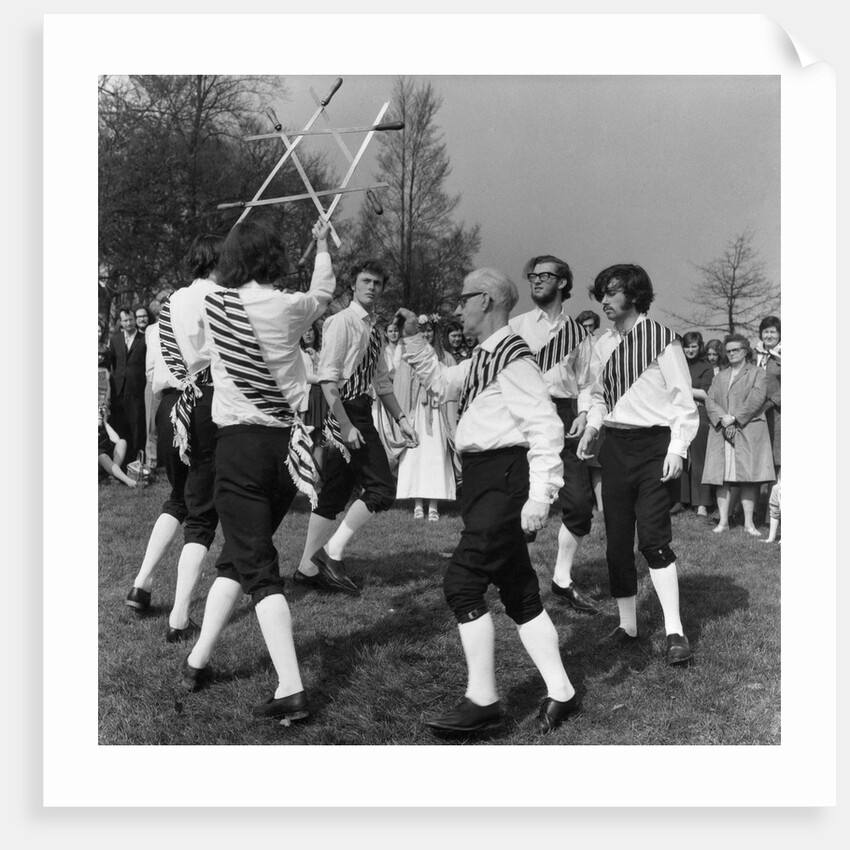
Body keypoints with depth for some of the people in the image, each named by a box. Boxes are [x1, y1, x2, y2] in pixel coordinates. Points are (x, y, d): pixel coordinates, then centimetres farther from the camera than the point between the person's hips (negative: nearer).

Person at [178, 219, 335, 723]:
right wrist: (323, 245, 38)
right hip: (287, 443, 2)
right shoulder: (289, 307, -3)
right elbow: (323, 293, 20)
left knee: (257, 566, -2)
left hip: (240, 442, -2)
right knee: (241, 556, 18)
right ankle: (199, 660, 25)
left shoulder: (215, 304, -2)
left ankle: (291, 691, -7)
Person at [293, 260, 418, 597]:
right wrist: (345, 425, -23)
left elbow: (381, 379, 25)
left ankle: (308, 567, 18)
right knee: (382, 487, -11)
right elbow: (327, 378, -18)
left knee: (335, 494, 11)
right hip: (344, 412, -9)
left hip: (361, 412, 9)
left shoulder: (373, 328, 17)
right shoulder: (342, 322, -11)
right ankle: (332, 552, -4)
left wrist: (401, 419, 21)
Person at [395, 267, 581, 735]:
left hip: (505, 480, -10)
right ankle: (560, 693, 22)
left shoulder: (512, 355, -14)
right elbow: (443, 381, 30)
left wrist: (540, 495, -23)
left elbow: (545, 425, -19)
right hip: (485, 481, 10)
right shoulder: (482, 358, 14)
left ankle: (482, 701, -3)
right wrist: (413, 337, 21)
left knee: (462, 582, -11)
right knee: (518, 592, 13)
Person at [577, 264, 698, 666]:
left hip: (654, 444, -6)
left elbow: (684, 400, -7)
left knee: (652, 537, -15)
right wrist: (592, 427, 7)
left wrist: (677, 449, -15)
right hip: (615, 446, 6)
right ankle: (627, 626, 18)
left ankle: (675, 632, -7)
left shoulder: (661, 338, -7)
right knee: (617, 541, 6)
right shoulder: (603, 344, 11)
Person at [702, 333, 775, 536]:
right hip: (721, 431, 4)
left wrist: (734, 418, -12)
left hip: (748, 432, -3)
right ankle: (723, 521, 0)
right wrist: (723, 418, -10)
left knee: (748, 477, -8)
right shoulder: (720, 377, 21)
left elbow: (756, 399, -6)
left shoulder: (757, 373, 9)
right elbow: (709, 400, 8)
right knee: (722, 475, -3)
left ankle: (749, 523, -5)